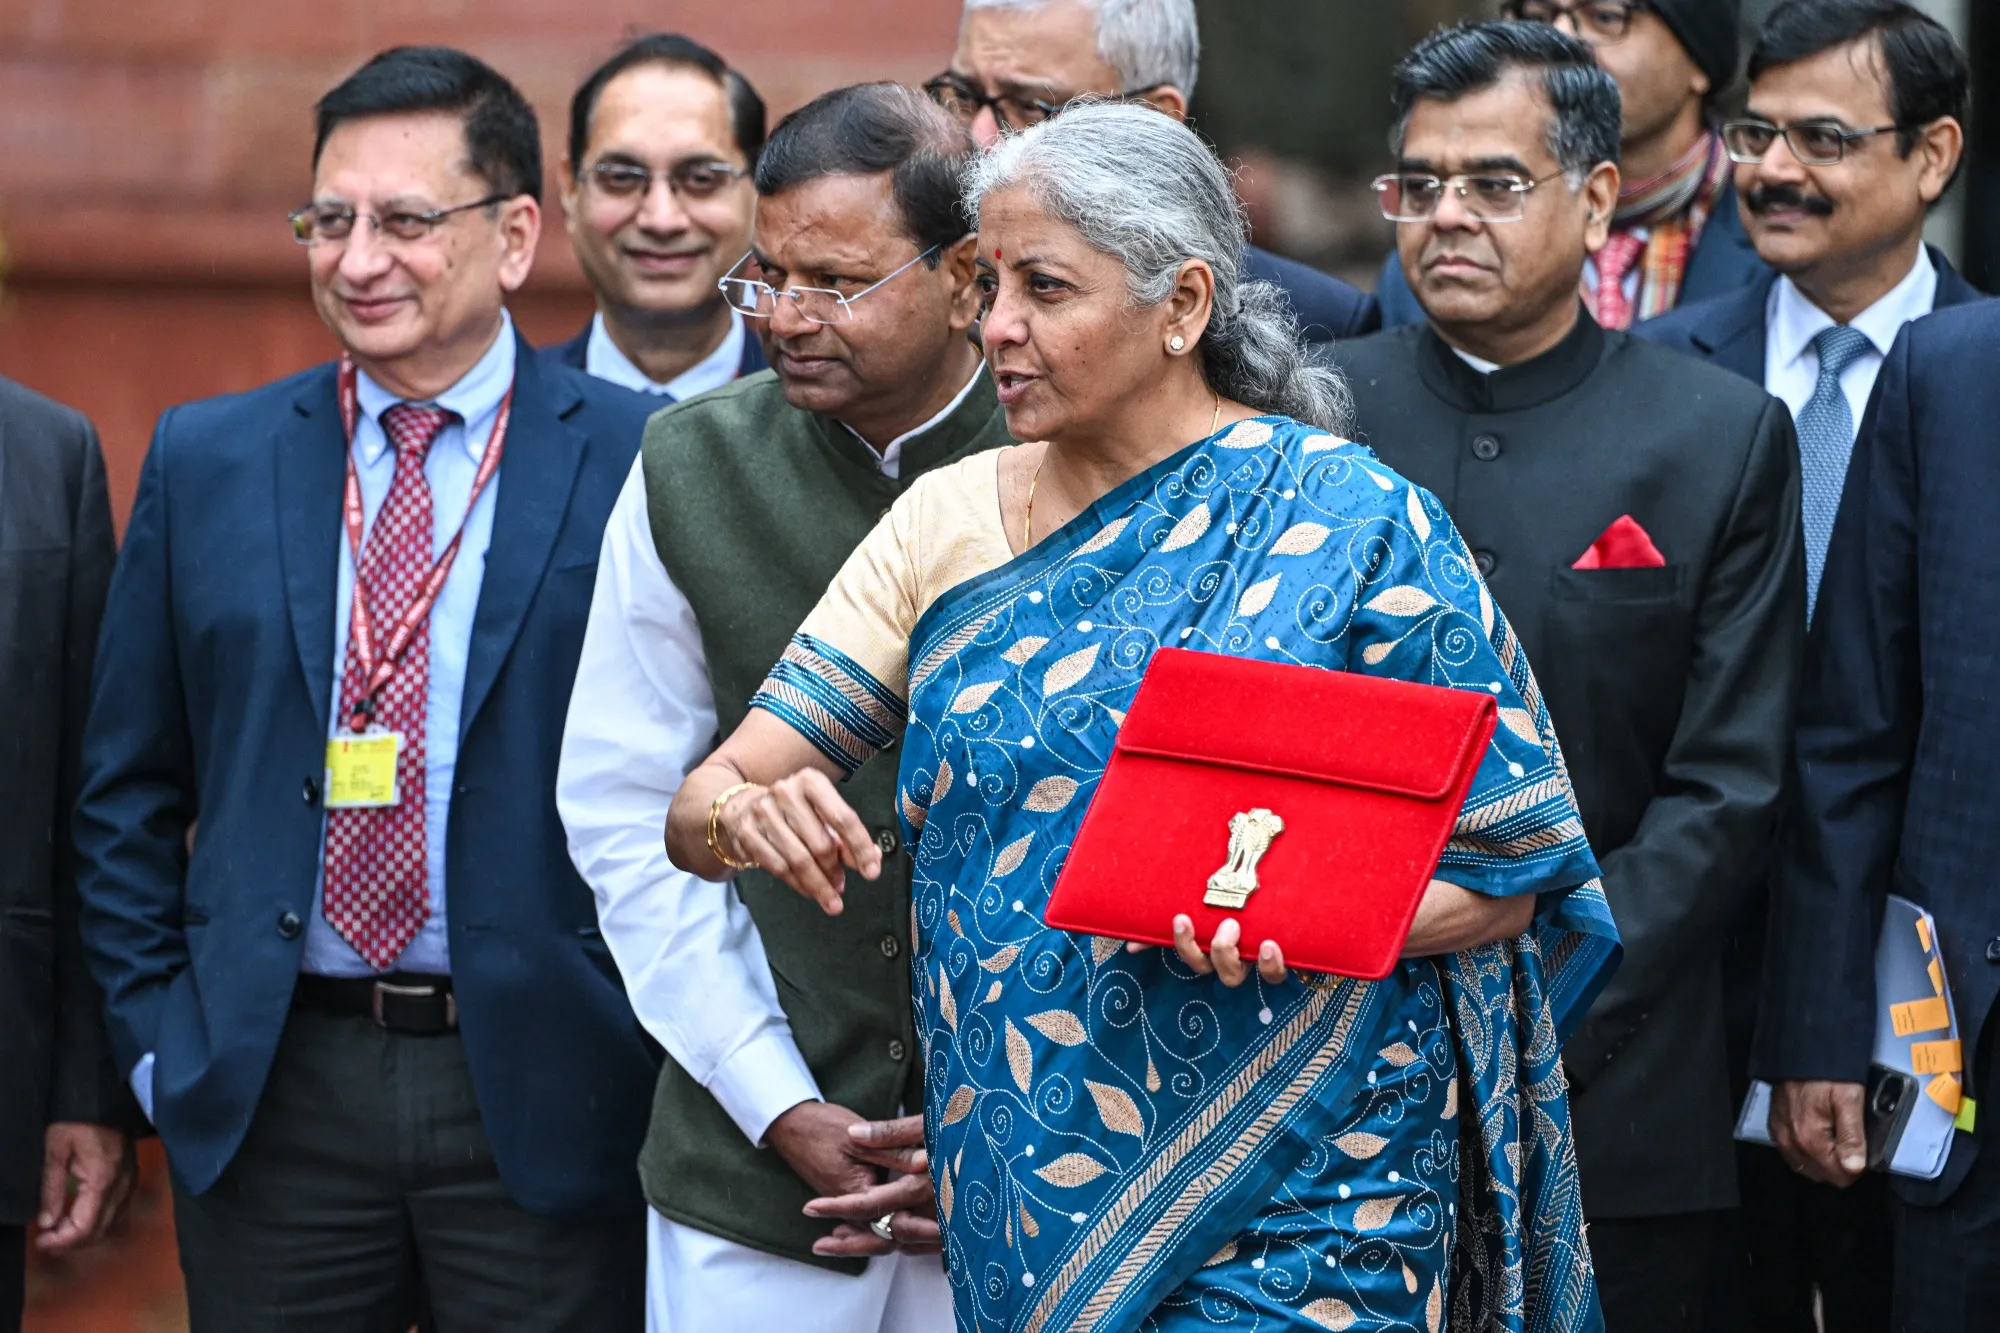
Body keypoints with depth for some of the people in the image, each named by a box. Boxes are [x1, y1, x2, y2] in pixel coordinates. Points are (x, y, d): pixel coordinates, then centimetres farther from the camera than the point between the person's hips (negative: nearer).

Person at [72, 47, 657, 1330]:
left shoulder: (637, 460, -2)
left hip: (540, 1094, -2)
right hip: (268, 1098, 2)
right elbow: (129, 793, 11)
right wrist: (159, 1041, 4)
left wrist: (655, 1044, -5)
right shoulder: (205, 459, 8)